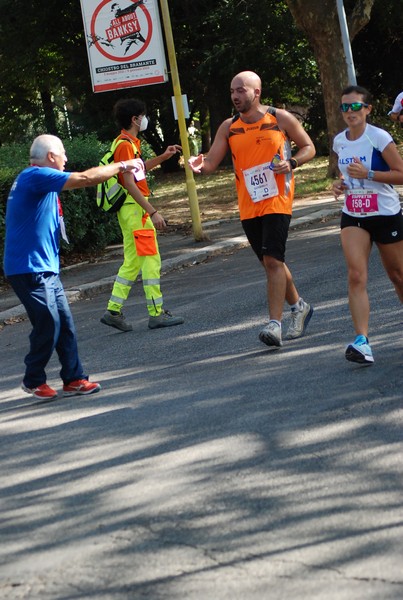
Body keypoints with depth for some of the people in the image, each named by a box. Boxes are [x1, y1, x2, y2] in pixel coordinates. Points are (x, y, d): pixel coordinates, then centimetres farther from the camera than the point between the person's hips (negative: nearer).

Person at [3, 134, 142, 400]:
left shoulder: (38, 179, 16)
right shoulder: (36, 176, -16)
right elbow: (84, 179, -18)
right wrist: (121, 166, -9)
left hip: (45, 268, 10)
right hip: (29, 268, -10)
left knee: (64, 323, 8)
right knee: (48, 324, -6)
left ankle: (74, 379, 12)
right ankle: (34, 380, 10)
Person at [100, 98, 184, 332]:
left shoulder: (130, 143, 17)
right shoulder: (126, 144, -14)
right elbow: (129, 183, -20)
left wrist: (163, 157, 26)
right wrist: (152, 211, -22)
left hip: (133, 209, 10)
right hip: (135, 208, -10)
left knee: (132, 261, 11)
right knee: (150, 259, -8)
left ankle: (114, 311, 11)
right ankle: (157, 314, -6)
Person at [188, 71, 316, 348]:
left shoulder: (281, 119, -2)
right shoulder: (229, 127, 6)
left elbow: (309, 147, 6)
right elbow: (212, 161, 0)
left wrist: (291, 163, -13)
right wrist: (201, 165, -24)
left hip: (277, 200, -5)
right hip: (248, 206, 5)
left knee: (272, 260, -16)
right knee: (271, 262, 13)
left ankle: (275, 325, -17)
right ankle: (299, 307, 34)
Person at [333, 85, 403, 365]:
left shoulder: (379, 137, -13)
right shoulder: (339, 142, 4)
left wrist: (368, 174, -24)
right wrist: (341, 184, 2)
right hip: (353, 217, 4)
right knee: (356, 276, -15)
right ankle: (362, 342, -23)